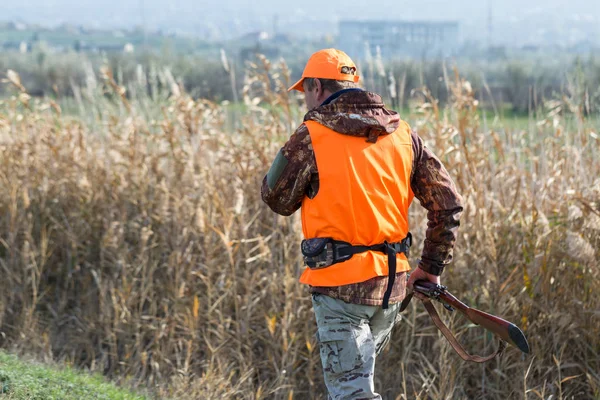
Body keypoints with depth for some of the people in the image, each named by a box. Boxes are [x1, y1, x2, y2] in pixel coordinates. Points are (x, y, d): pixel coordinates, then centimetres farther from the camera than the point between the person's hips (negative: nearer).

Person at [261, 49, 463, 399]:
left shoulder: (311, 137, -9)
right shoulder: (403, 134, 6)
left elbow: (278, 199, 2)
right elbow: (448, 203, 6)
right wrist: (432, 267, 15)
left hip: (340, 284, -6)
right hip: (393, 281, 6)